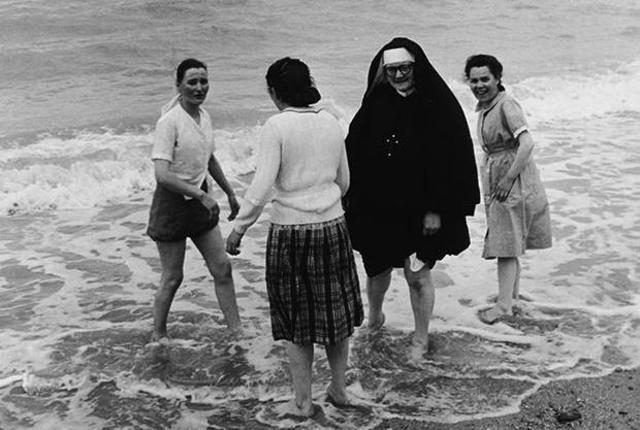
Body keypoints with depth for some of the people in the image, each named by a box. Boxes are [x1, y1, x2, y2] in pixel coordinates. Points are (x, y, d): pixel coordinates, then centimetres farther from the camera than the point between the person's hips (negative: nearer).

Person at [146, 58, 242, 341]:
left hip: (201, 201, 7)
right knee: (172, 278, 4)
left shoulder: (204, 117, 5)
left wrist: (230, 193, 27)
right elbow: (162, 174, -26)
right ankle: (158, 335, 23)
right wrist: (201, 194, -27)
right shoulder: (169, 122, -19)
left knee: (222, 268, 9)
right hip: (173, 203, -7)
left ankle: (236, 330, 20)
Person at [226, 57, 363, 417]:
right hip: (333, 226, 4)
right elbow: (344, 181, 10)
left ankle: (303, 402, 20)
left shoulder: (277, 126, -13)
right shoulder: (331, 122, 3)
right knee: (335, 310, 18)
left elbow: (261, 188, -18)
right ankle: (339, 388, 31)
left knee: (297, 318, 10)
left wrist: (238, 229, -8)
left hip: (291, 231, -4)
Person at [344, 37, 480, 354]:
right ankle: (374, 318, 45)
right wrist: (354, 198, -3)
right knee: (377, 269, 16)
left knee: (417, 276, 4)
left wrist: (437, 209, -15)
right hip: (377, 208, 3)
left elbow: (453, 159, -11)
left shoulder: (438, 105, -9)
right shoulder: (376, 104, 1)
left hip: (419, 210, -3)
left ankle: (421, 337, 25)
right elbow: (354, 152, 3)